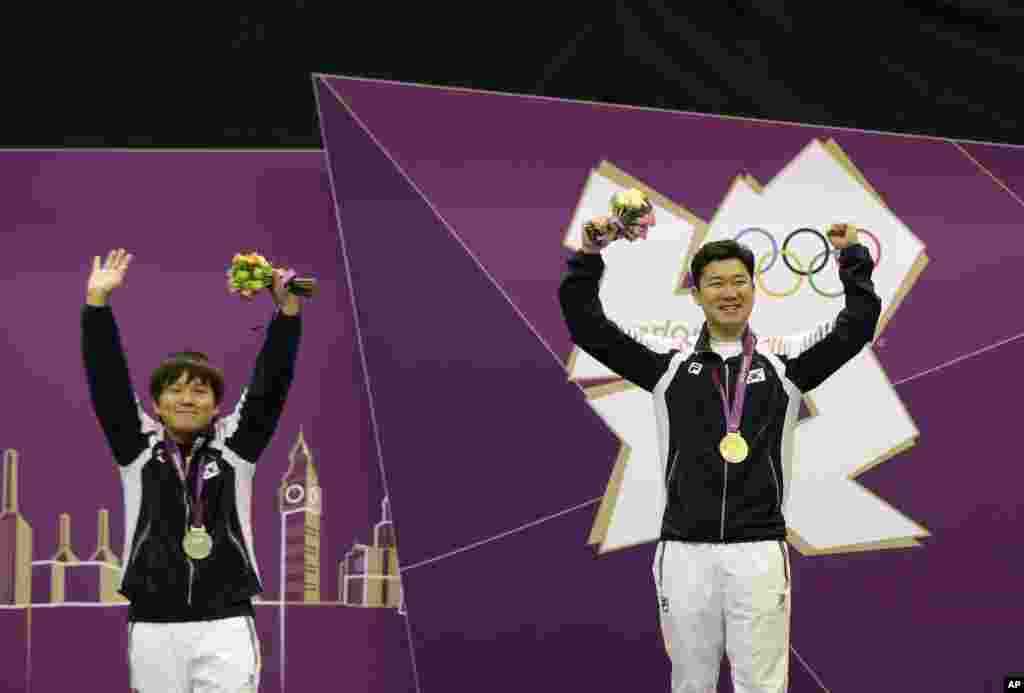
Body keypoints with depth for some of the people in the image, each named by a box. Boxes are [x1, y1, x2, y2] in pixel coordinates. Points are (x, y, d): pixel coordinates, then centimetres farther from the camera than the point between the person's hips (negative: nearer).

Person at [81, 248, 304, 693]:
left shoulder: (235, 446, 6)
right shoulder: (139, 448, 6)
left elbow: (270, 385, -2)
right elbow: (107, 381, 0)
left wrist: (287, 306, -14)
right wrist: (97, 301, -8)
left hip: (226, 623, -1)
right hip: (153, 626, 1)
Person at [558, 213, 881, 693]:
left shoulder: (783, 365, 7)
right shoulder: (668, 366, 7)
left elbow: (858, 323, 3)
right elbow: (584, 322, 4)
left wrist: (853, 257, -2)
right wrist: (589, 255, -6)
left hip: (759, 553, -1)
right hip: (684, 552, 1)